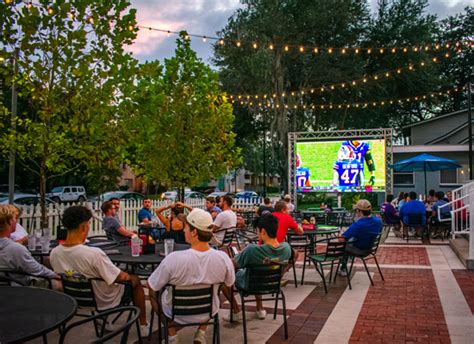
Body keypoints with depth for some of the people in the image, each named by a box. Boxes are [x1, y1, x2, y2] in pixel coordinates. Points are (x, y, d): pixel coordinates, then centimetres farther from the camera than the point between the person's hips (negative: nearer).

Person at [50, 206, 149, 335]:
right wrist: (128, 276, 0)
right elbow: (121, 278, -24)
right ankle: (143, 325, 32)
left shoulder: (54, 253, -17)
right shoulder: (94, 253, -36)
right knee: (135, 280, 22)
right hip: (107, 302, -6)